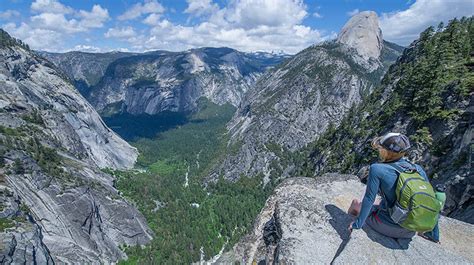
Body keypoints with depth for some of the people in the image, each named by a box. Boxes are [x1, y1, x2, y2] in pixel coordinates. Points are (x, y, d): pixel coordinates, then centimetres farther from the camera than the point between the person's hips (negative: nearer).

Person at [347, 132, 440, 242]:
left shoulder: (377, 169, -19)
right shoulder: (418, 169, -3)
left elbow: (369, 199, -18)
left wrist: (357, 224, -8)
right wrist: (434, 234, 14)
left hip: (389, 227, -4)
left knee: (356, 203, 19)